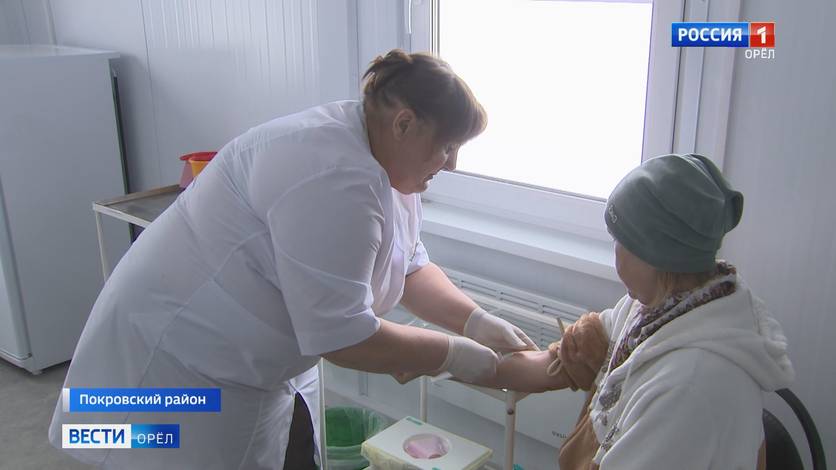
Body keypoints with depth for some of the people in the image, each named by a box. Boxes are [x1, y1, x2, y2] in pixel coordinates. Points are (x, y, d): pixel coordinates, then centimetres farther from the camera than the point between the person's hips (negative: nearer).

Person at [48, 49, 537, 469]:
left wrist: (476, 321, -5)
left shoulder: (389, 166, 0)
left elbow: (410, 267, 8)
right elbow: (343, 336, -30)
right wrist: (454, 354, -18)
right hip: (183, 359, -9)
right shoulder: (334, 176, -31)